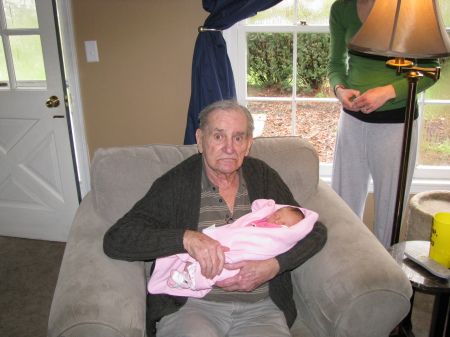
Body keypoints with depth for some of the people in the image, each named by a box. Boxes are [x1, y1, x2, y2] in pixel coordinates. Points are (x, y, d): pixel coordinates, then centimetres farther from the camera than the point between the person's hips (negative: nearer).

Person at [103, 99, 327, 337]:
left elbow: (315, 231, 8)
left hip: (259, 308, 3)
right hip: (190, 305, -2)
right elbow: (115, 240, -7)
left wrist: (272, 266, -11)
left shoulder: (263, 177, 9)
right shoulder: (174, 183, 0)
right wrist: (186, 238, -21)